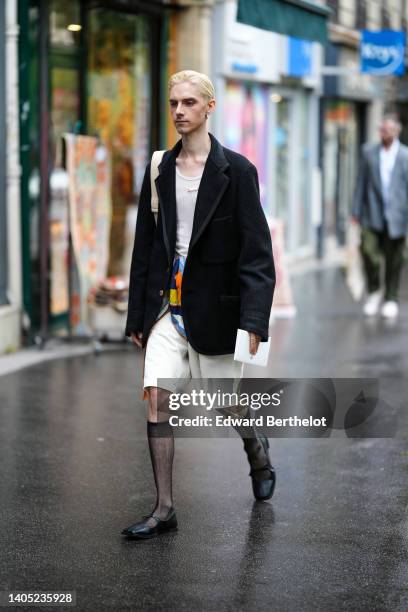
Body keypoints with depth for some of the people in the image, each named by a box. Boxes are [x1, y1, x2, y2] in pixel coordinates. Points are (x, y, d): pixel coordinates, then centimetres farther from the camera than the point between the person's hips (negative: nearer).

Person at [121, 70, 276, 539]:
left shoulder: (236, 171, -7)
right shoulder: (159, 171, 7)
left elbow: (256, 251, -9)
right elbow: (144, 246, 12)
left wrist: (254, 320, -17)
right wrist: (137, 315, 11)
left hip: (214, 307, -3)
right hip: (167, 304, 4)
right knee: (156, 397, -9)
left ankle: (257, 450, 42)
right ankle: (164, 509, -3)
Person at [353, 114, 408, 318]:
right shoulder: (369, 152, 8)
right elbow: (361, 182, 9)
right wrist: (357, 211, 6)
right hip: (373, 215, 1)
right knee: (368, 249, -13)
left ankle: (390, 299, 18)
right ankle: (374, 291, 9)